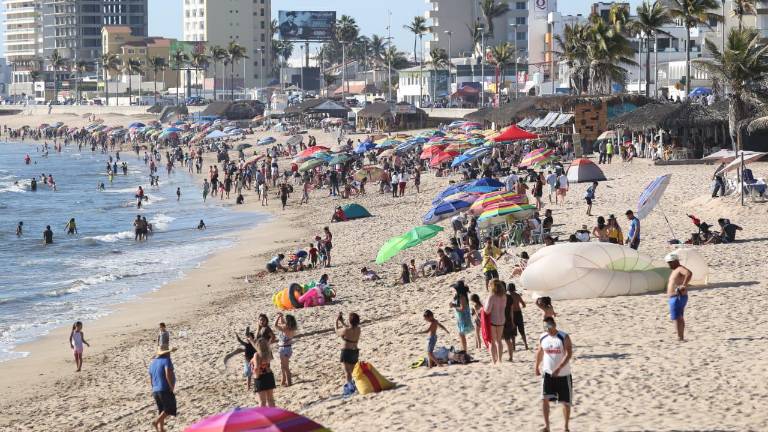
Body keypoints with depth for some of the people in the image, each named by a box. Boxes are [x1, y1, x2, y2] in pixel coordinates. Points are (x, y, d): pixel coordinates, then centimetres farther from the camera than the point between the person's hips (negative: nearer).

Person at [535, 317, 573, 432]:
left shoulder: (564, 337, -14)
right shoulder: (542, 338, 0)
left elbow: (569, 354, -22)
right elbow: (540, 352, 17)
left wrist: (559, 368, -32)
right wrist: (537, 367, 24)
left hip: (563, 374, -3)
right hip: (548, 373, 3)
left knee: (566, 401, 6)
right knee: (545, 399, -10)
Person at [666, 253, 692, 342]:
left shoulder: (680, 269, -14)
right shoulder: (675, 270, 18)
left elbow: (689, 273, -34)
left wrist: (684, 285, -31)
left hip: (677, 298, -11)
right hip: (675, 298, 11)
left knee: (676, 318, -13)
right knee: (680, 318, 16)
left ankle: (680, 338, -15)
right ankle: (682, 337, 23)